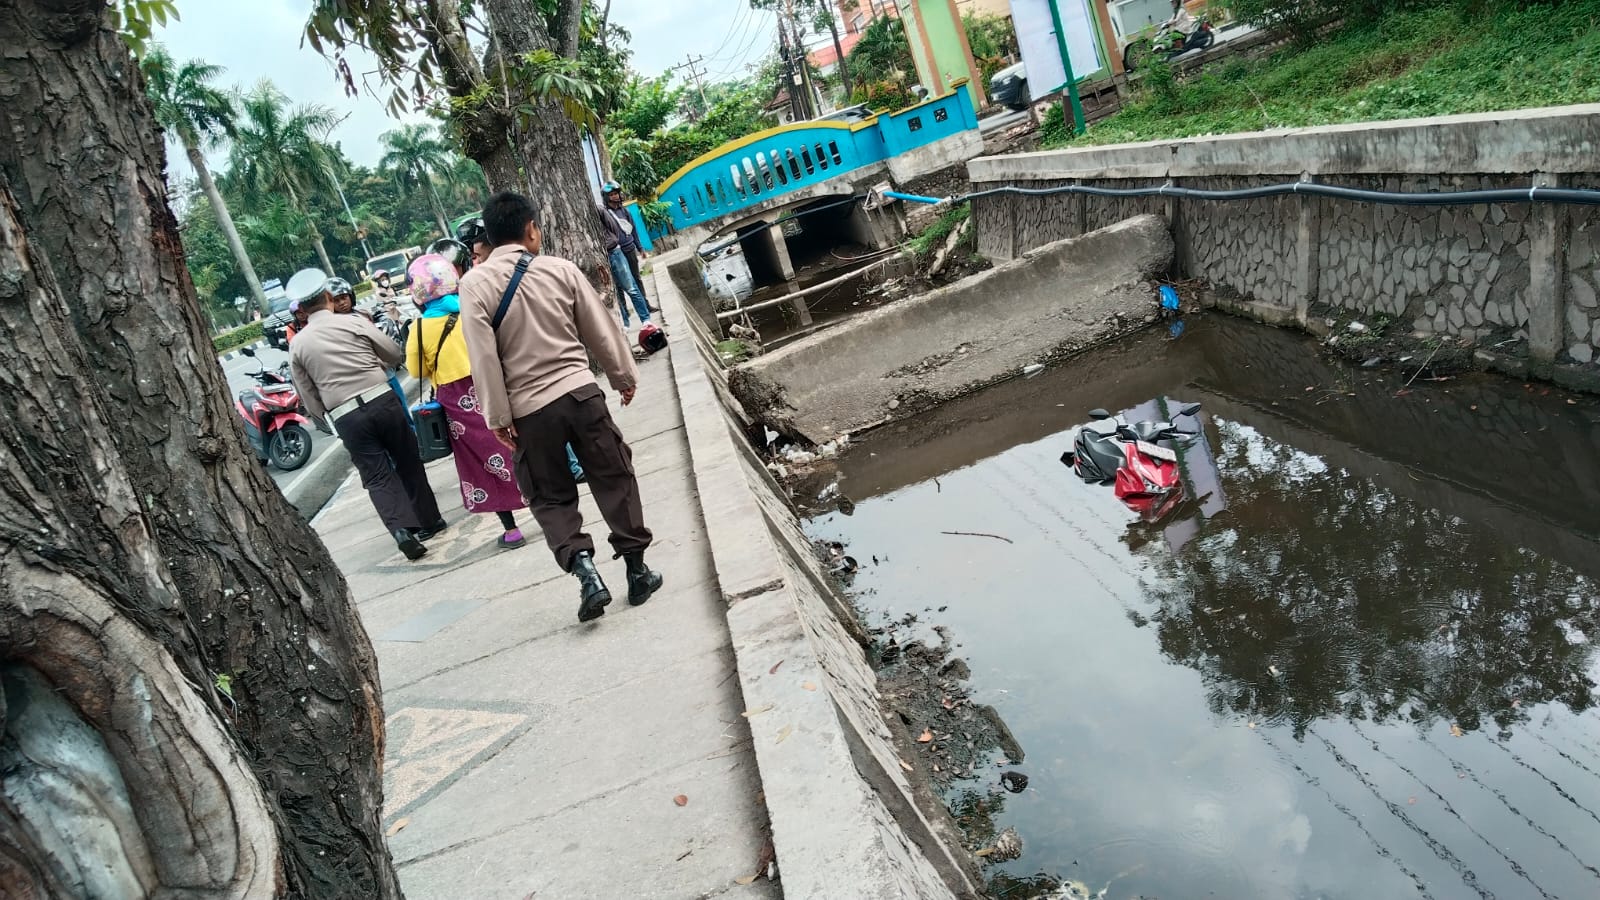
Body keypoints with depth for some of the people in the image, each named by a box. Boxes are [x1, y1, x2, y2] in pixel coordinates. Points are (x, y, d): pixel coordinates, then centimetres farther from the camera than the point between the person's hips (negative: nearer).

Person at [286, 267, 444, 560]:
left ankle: (401, 529, -15)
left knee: (377, 477, 4)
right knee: (408, 463, 16)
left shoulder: (297, 346, 5)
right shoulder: (354, 322, -1)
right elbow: (397, 355, 9)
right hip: (383, 401, 0)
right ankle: (429, 520, 25)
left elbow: (309, 399, 9)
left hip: (346, 417, 0)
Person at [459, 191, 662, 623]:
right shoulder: (560, 268, 0)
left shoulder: (475, 283, -6)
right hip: (580, 391, 1)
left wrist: (498, 416, -4)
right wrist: (625, 376, 20)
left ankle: (583, 567, -5)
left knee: (551, 497, 13)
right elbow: (601, 330, 7)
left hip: (529, 408, -1)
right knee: (614, 479, 13)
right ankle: (637, 570, 18)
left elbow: (483, 356, -10)